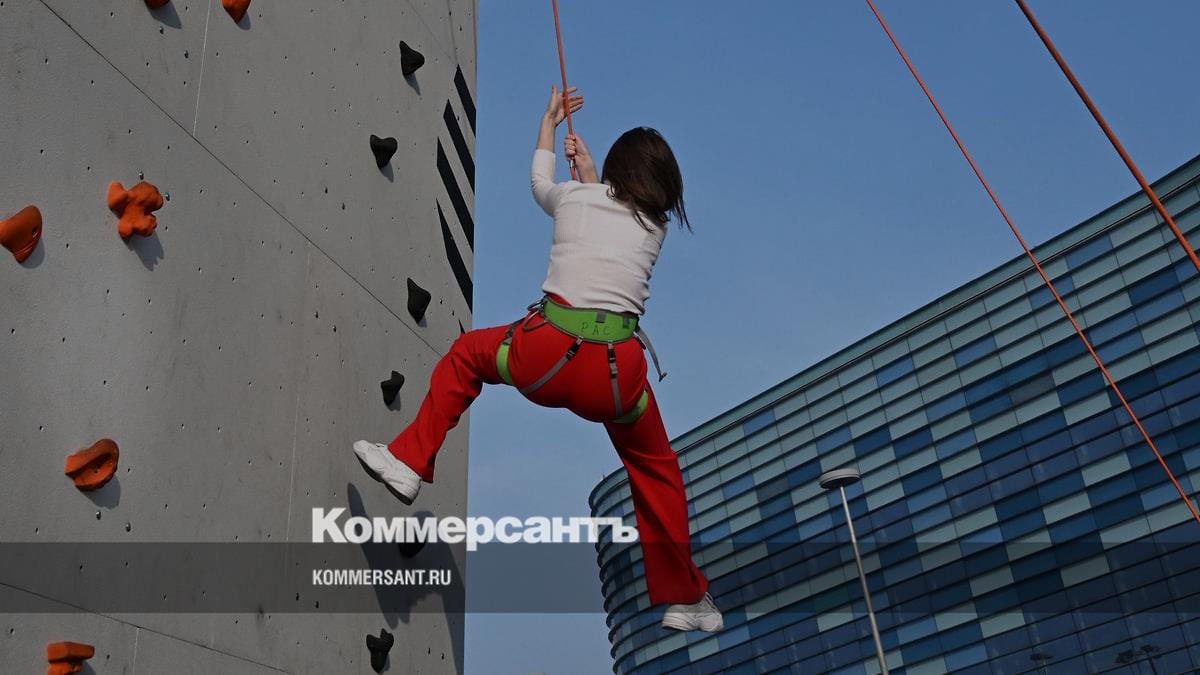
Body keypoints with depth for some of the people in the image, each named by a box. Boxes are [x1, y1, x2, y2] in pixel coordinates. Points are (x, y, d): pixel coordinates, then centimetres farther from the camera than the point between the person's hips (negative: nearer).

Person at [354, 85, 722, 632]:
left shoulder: (573, 197, 13)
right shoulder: (655, 226, 16)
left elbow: (541, 184, 38)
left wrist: (548, 123, 52)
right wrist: (586, 169, 52)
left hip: (548, 354, -1)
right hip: (617, 371, 1)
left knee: (465, 354, 30)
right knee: (656, 470, 24)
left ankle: (409, 462, 26)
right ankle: (684, 599, 29)